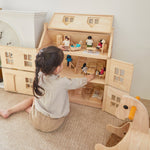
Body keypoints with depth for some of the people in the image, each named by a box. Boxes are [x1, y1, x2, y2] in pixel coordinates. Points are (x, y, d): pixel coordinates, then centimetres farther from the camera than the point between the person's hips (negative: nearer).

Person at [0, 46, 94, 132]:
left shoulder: (39, 75, -19)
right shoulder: (63, 83, -29)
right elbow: (79, 82, -9)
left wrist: (57, 52, 11)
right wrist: (89, 77, 10)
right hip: (52, 125, -2)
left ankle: (9, 111, 32)